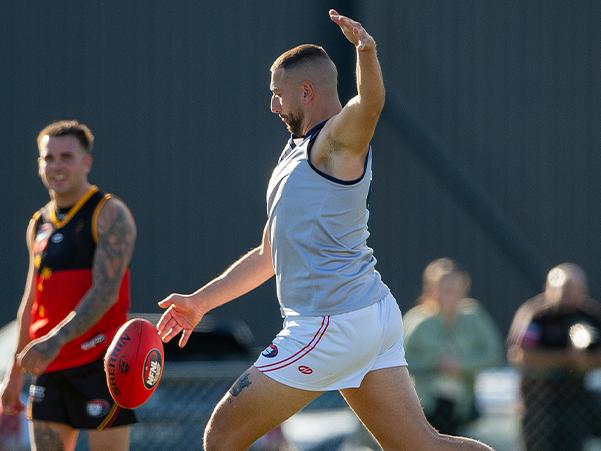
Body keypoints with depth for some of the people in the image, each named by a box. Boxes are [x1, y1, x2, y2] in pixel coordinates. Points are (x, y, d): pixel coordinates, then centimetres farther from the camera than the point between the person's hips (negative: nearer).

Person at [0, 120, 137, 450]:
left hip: (100, 362, -7)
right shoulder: (39, 224, 15)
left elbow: (105, 292, -18)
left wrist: (57, 339, -31)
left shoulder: (109, 214, -6)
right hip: (49, 368, 7)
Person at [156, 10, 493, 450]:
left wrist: (367, 53, -53)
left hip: (332, 324, -10)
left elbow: (370, 103, -32)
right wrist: (200, 302, 30)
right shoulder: (297, 150, 22)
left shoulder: (337, 140, -7)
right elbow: (269, 256, 30)